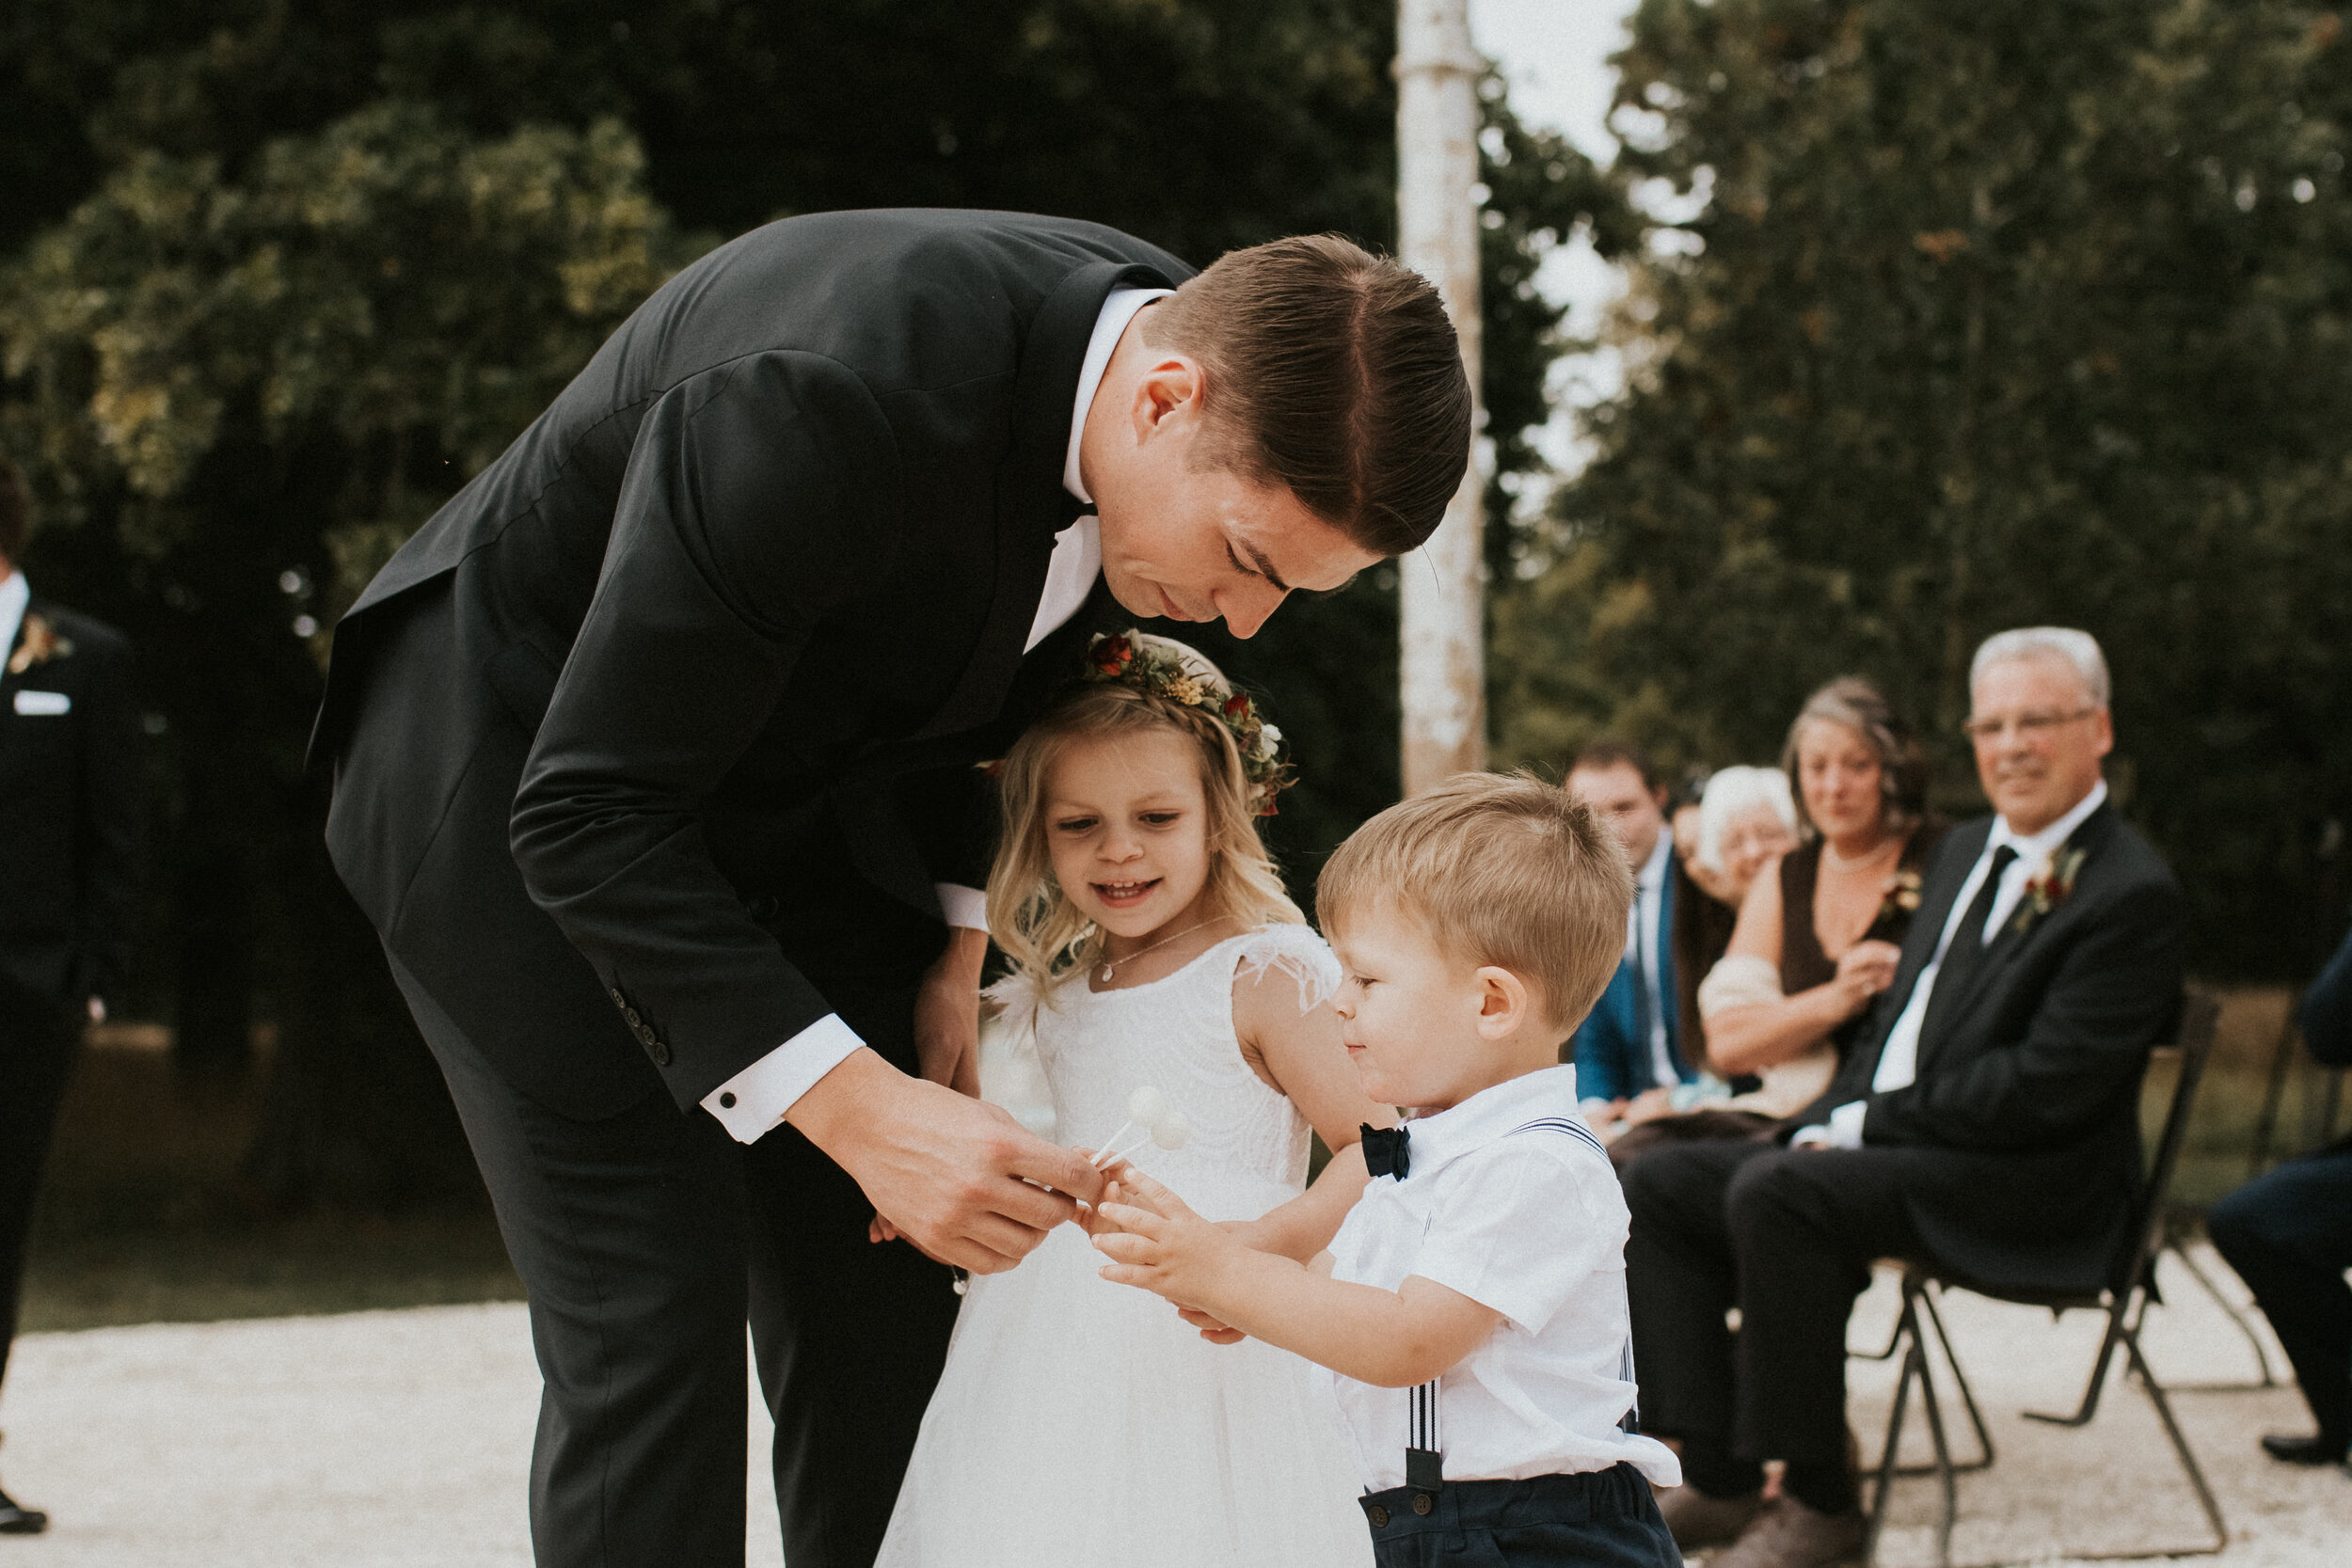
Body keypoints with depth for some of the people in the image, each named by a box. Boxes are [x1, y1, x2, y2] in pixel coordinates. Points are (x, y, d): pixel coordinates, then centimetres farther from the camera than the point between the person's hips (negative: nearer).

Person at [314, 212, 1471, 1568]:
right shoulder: (830, 397, -38)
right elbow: (587, 811, -33)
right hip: (525, 764, -7)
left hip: (788, 784, 7)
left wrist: (956, 947, 2)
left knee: (893, 1314, 3)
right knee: (659, 1336, -13)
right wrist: (858, 1110, -39)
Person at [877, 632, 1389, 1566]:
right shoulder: (1056, 996, 15)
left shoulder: (1260, 979, -7)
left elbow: (1378, 1148, -12)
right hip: (1058, 1341, 6)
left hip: (1203, 1342, -6)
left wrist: (1280, 1238, -27)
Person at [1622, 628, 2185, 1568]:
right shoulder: (1966, 854, 17)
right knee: (1660, 1187, -2)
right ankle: (1717, 1480, -7)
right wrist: (1827, 1123, 1)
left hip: (2031, 1190, -9)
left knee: (1777, 1196, -31)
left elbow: (2046, 1087, -19)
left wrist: (1862, 1124, -15)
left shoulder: (2132, 894, -11)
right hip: (1888, 1149, 9)